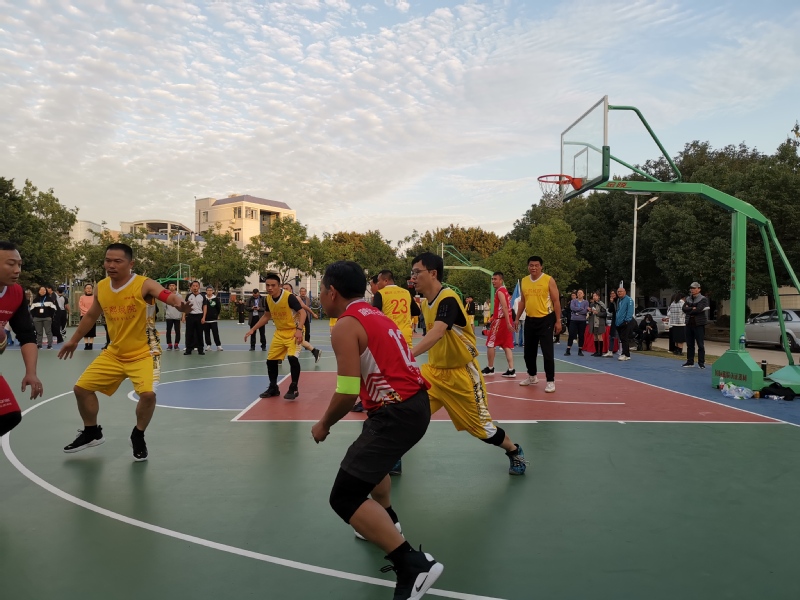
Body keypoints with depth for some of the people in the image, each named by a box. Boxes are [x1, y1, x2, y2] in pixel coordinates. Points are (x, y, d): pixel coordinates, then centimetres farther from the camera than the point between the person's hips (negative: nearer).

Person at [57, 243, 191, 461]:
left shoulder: (144, 284, -19)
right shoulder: (101, 287, -1)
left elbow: (167, 295, -38)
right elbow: (91, 316, 16)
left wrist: (180, 303, -62)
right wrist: (74, 340, 26)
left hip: (143, 353, -6)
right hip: (114, 353, 6)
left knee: (148, 393, -26)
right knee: (81, 388, 9)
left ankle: (138, 437, 4)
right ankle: (92, 433, 33)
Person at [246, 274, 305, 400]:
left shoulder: (289, 297, -22)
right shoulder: (268, 299, -1)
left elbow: (302, 312, -23)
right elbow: (266, 316, 15)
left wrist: (299, 330, -35)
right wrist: (253, 329, 11)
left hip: (293, 331, -7)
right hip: (280, 332, 7)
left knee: (292, 357, -25)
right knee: (271, 360, 7)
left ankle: (293, 389, -9)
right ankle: (273, 388, 25)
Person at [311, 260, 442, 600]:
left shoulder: (345, 325, -12)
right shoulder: (374, 315, 16)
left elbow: (348, 392, -17)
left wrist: (324, 425, -1)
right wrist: (367, 402, 27)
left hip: (398, 412, -10)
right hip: (415, 403, 10)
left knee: (345, 498, -8)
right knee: (371, 457, 36)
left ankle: (414, 565, -11)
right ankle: (386, 524, 52)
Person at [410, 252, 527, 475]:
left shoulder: (448, 299, -24)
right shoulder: (425, 303, 3)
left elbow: (437, 333, -42)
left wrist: (409, 354, -55)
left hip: (461, 373, -7)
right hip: (434, 370, 7)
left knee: (480, 426, 6)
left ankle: (514, 451, 34)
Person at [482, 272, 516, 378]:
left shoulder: (500, 291, -12)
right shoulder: (504, 291, 18)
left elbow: (504, 307, -21)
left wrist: (508, 323, -27)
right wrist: (494, 317, 28)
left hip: (501, 320, -9)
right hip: (506, 320, 9)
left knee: (490, 344, 1)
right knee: (507, 345, 6)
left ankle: (490, 368, 9)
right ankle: (511, 370, 1)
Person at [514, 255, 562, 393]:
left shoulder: (549, 280, -8)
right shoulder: (524, 281, 7)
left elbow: (556, 301, -7)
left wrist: (558, 321, -11)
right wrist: (517, 318, 12)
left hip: (545, 319, -5)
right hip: (530, 320, 6)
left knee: (547, 352, -7)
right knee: (529, 351, 14)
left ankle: (550, 381, 2)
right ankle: (532, 376, 31)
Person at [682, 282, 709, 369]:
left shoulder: (703, 299, -4)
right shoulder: (688, 299, 14)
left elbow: (698, 310, -18)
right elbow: (684, 309, -1)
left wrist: (688, 310, -6)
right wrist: (693, 308, -13)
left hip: (699, 324, -5)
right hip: (689, 324, 5)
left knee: (700, 345, -3)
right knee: (689, 344, 9)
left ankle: (701, 362, 2)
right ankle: (690, 362, 17)